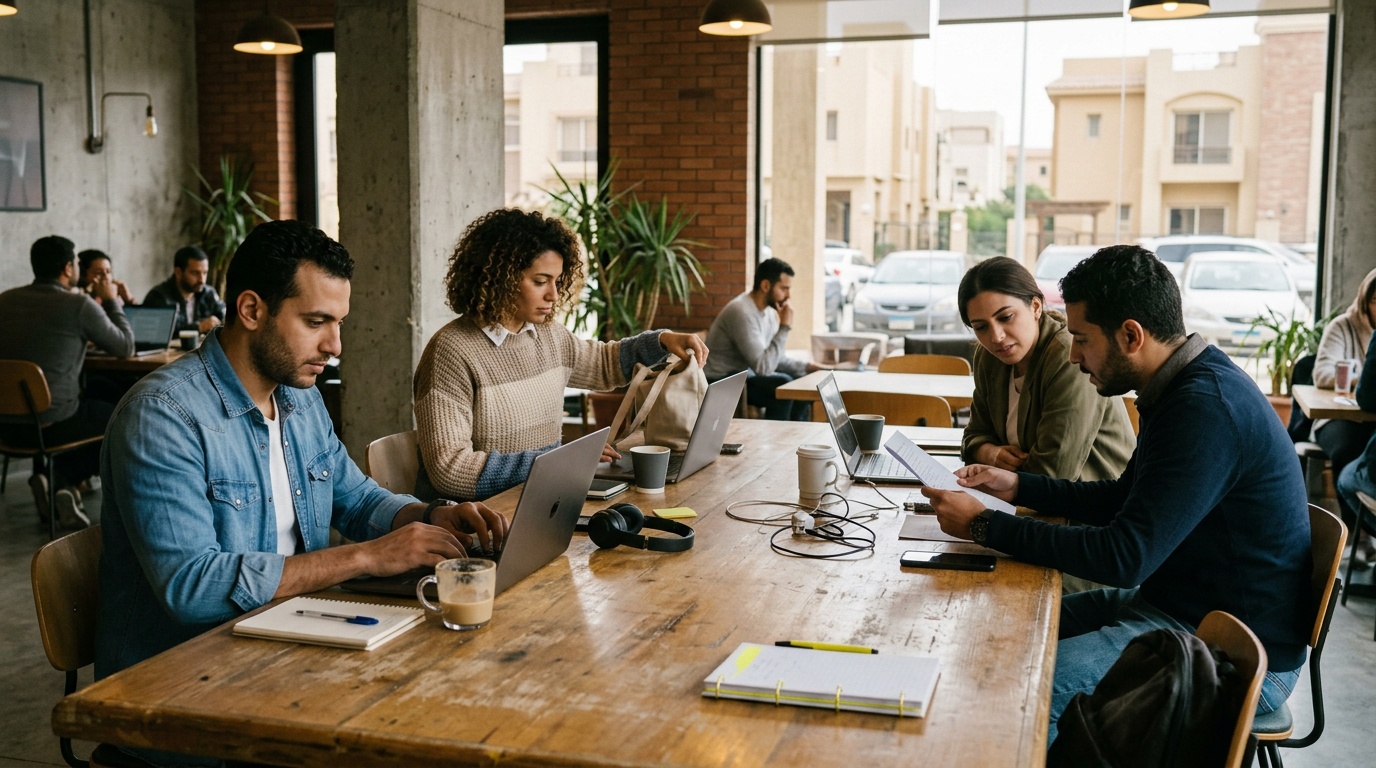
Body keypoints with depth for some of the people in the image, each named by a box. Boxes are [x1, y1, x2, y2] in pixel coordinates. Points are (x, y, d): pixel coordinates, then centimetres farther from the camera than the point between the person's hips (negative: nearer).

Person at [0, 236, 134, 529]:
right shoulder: (80, 305, -12)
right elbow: (125, 347, 0)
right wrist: (112, 302, 13)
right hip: (51, 423, -6)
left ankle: (53, 481, 13)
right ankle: (60, 479, 9)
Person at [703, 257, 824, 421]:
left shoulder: (769, 310, 4)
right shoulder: (742, 312, -25)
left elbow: (774, 358, 12)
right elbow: (763, 367, -28)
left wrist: (805, 366, -3)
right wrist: (785, 327, -24)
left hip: (745, 374, 10)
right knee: (783, 385, -25)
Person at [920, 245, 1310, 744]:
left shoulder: (1207, 408, -26)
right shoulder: (1185, 386, 7)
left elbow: (1124, 558, -28)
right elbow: (1123, 499, 20)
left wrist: (984, 526, -22)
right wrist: (1017, 486, 10)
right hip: (1177, 602, 10)